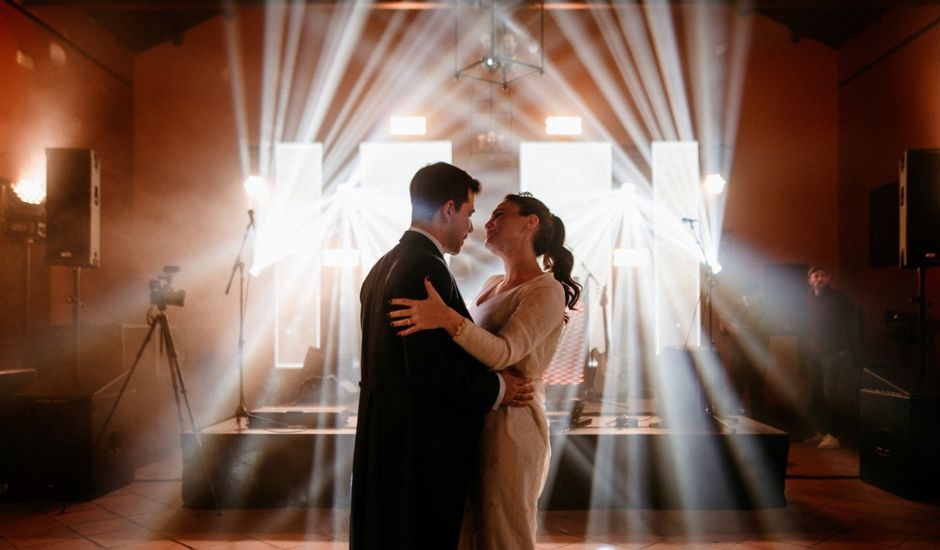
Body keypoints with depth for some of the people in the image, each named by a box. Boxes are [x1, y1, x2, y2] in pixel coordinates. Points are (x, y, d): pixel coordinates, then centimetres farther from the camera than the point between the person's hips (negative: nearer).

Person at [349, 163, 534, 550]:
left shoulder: (384, 266, 12)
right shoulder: (427, 268, -18)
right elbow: (428, 365, -24)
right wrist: (495, 389, -12)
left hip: (387, 438, 10)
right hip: (423, 445, -9)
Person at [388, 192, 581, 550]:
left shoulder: (547, 290, -11)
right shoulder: (492, 285, 14)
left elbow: (503, 353, -26)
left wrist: (448, 318, -39)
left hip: (510, 424, -8)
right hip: (474, 422, 8)